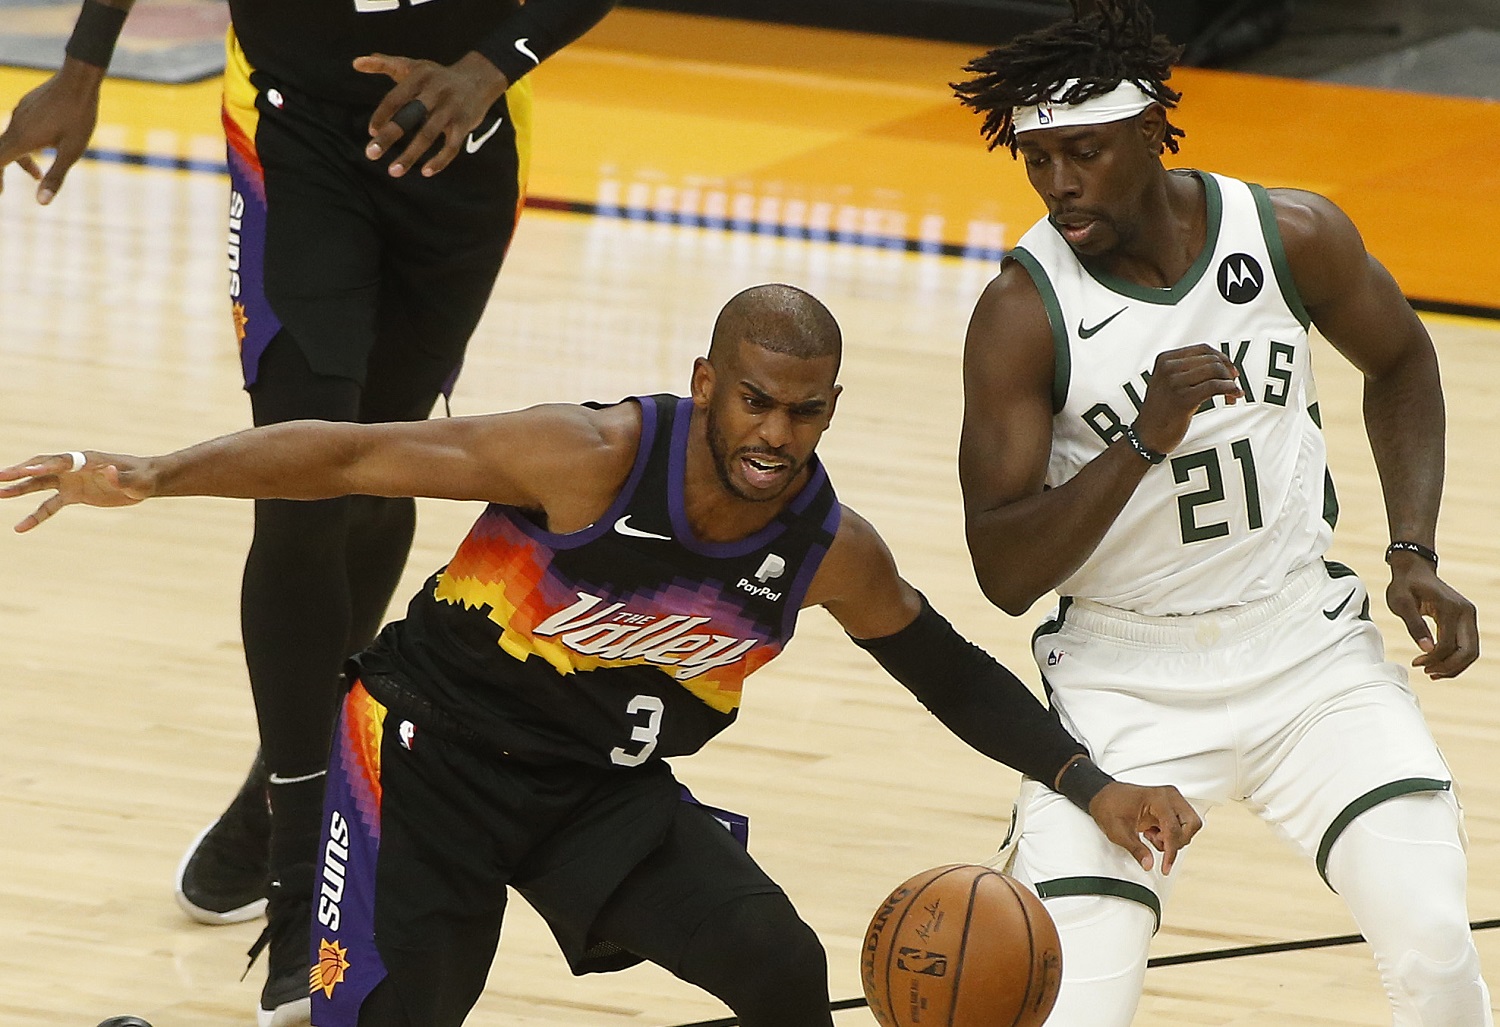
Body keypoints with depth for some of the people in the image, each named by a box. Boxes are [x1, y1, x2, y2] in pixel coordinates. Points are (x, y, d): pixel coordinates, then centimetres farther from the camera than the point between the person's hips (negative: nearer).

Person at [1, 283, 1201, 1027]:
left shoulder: (832, 552, -12)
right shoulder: (591, 457, -28)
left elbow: (944, 667, 8)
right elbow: (352, 454, -26)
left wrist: (1090, 786, 1)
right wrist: (152, 476, -37)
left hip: (604, 784, 5)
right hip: (430, 750, -4)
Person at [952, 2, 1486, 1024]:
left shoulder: (1292, 236, -8)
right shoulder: (1023, 313, -15)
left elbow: (1400, 363, 14)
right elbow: (1005, 575, -18)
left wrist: (1414, 555, 2)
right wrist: (1144, 441, -30)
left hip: (1306, 642, 2)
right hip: (1125, 673, -2)